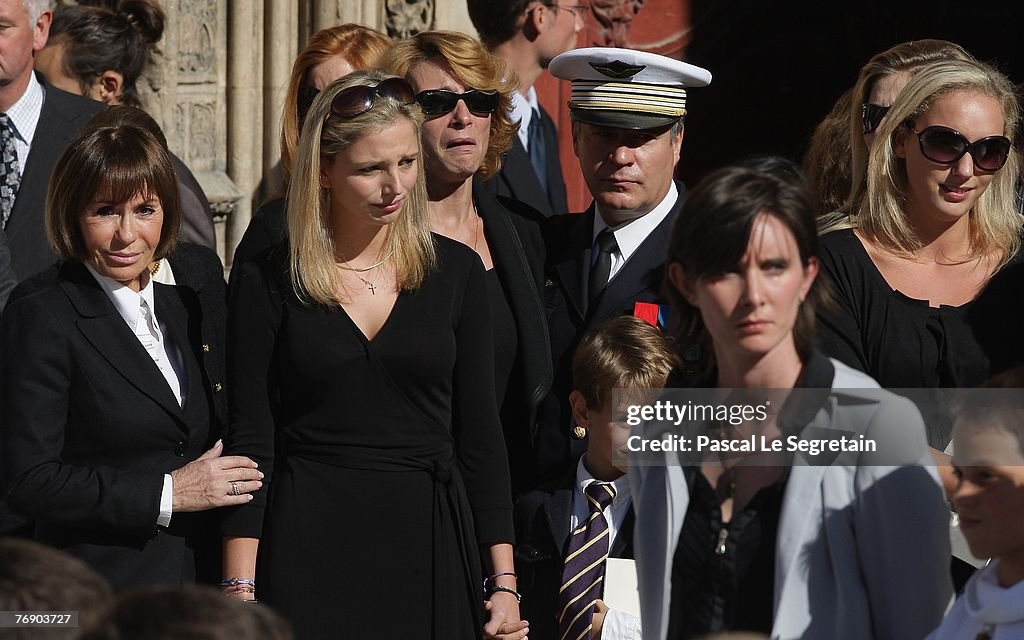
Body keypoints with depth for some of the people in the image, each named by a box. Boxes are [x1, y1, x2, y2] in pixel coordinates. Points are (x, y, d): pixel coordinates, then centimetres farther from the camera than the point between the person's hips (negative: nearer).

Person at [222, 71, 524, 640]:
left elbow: (480, 433, 6)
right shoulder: (269, 282, 0)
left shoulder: (456, 271, 5)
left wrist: (504, 581, 1)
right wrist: (241, 590, -8)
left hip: (429, 550, 2)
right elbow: (249, 441, -1)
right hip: (310, 549, -2)